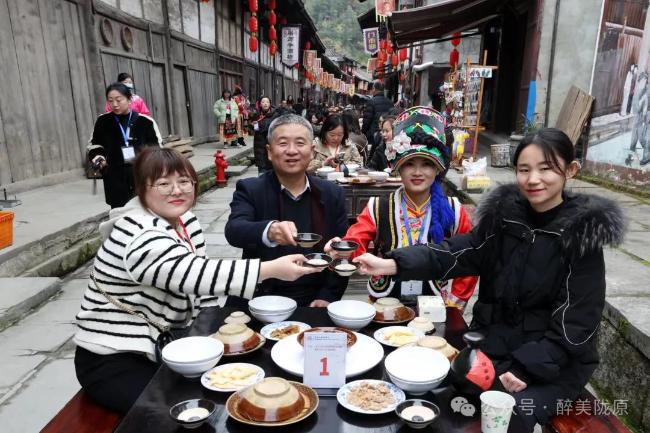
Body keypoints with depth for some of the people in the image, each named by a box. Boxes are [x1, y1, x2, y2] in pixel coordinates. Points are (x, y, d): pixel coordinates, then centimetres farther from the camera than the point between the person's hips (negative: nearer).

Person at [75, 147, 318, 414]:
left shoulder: (186, 221, 0)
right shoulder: (140, 235, -26)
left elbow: (200, 281, 6)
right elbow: (196, 274, -39)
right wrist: (272, 269, -43)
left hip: (159, 345, 7)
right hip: (113, 360, -7)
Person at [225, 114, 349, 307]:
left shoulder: (332, 194, 4)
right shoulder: (250, 190, -3)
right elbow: (234, 230, -20)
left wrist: (328, 296, -6)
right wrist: (269, 231, -40)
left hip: (314, 302, 2)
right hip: (262, 301, -1)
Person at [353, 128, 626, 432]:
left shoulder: (582, 233, -11)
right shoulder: (503, 214, 0)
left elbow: (577, 321, -12)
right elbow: (456, 253, -9)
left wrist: (524, 369, -20)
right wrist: (392, 264, -23)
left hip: (554, 362, -3)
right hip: (492, 343, 3)